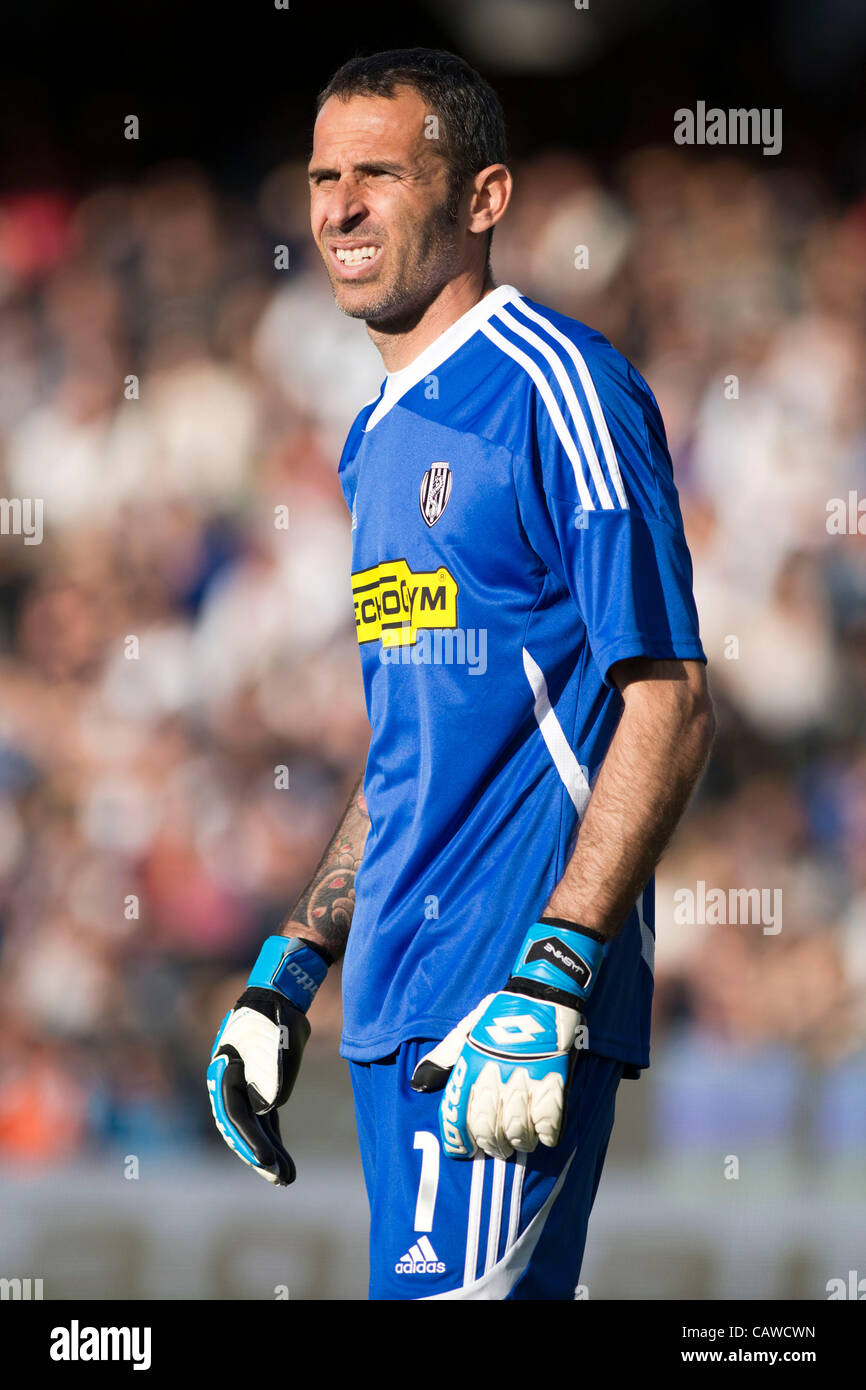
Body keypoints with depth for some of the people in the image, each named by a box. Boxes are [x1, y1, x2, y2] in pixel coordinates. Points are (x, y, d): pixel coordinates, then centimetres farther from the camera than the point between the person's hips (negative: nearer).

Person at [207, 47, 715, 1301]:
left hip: (514, 1008, -9)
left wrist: (547, 984, -21)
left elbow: (668, 708, -14)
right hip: (393, 1004, 9)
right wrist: (289, 973, 20)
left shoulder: (557, 389, -8)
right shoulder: (379, 440, 18)